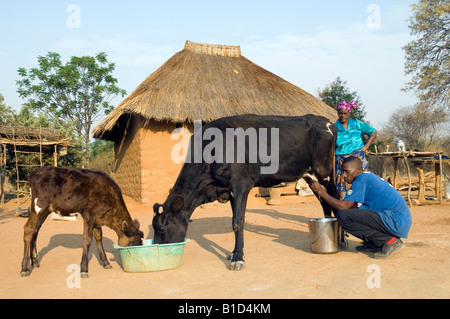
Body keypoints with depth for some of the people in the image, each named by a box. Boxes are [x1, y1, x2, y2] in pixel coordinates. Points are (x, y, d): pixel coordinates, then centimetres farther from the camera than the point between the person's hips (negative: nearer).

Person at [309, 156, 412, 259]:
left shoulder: (362, 179, -11)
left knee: (343, 216, -18)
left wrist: (321, 192, -4)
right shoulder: (370, 177, 18)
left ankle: (390, 241, -10)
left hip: (395, 221, -10)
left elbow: (343, 206, -14)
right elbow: (353, 207, 19)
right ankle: (373, 244, 11)